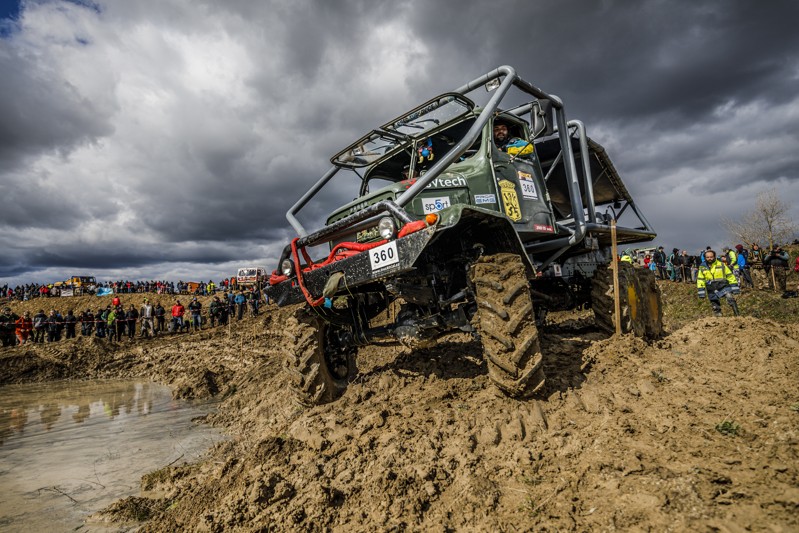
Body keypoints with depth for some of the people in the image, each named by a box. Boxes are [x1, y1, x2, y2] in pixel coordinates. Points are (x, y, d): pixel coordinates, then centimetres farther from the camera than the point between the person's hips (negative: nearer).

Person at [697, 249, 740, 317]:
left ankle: (737, 315, -20)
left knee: (730, 298, -26)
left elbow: (730, 276, 1)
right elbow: (700, 280, 5)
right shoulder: (702, 268, 2)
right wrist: (701, 292, 0)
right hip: (712, 290, 2)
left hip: (723, 287, -2)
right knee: (716, 308, 9)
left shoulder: (721, 265, -2)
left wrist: (735, 287, -3)